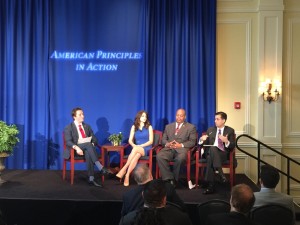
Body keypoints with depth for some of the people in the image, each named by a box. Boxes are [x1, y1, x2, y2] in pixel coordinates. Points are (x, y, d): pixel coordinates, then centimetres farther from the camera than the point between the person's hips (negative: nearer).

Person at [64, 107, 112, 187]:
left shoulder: (87, 126, 21)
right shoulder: (68, 128, 5)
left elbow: (94, 139, 14)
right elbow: (68, 142, -10)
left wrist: (92, 144, -11)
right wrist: (76, 147, -30)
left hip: (87, 149, 3)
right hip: (75, 150, -3)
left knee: (88, 153, -36)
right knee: (88, 144, -35)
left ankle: (91, 179, -44)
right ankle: (100, 168, -45)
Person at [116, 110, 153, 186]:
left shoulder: (149, 127, 7)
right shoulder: (134, 127, 13)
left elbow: (151, 141, -2)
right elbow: (130, 140, 5)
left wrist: (140, 146, -15)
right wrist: (134, 145, -17)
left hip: (146, 148, -2)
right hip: (136, 148, 2)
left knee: (136, 149, -37)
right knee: (136, 156, -36)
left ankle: (124, 169, -40)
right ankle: (127, 176, -43)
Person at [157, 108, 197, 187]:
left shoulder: (191, 127, 15)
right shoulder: (168, 126, 25)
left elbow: (192, 142, 4)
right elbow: (163, 139, 18)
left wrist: (181, 145, -13)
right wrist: (167, 144, -6)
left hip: (181, 149, -3)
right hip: (169, 148, 3)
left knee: (180, 158, -38)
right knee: (159, 156, -30)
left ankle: (174, 179, -18)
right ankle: (169, 179, -27)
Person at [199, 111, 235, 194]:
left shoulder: (230, 130, 12)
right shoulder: (210, 130, 20)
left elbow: (232, 146, 3)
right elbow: (203, 143, 14)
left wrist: (227, 141, -19)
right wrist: (201, 139, -10)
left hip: (223, 154, -2)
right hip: (210, 152, 2)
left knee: (212, 153, -37)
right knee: (212, 148, -37)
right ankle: (220, 173, -38)